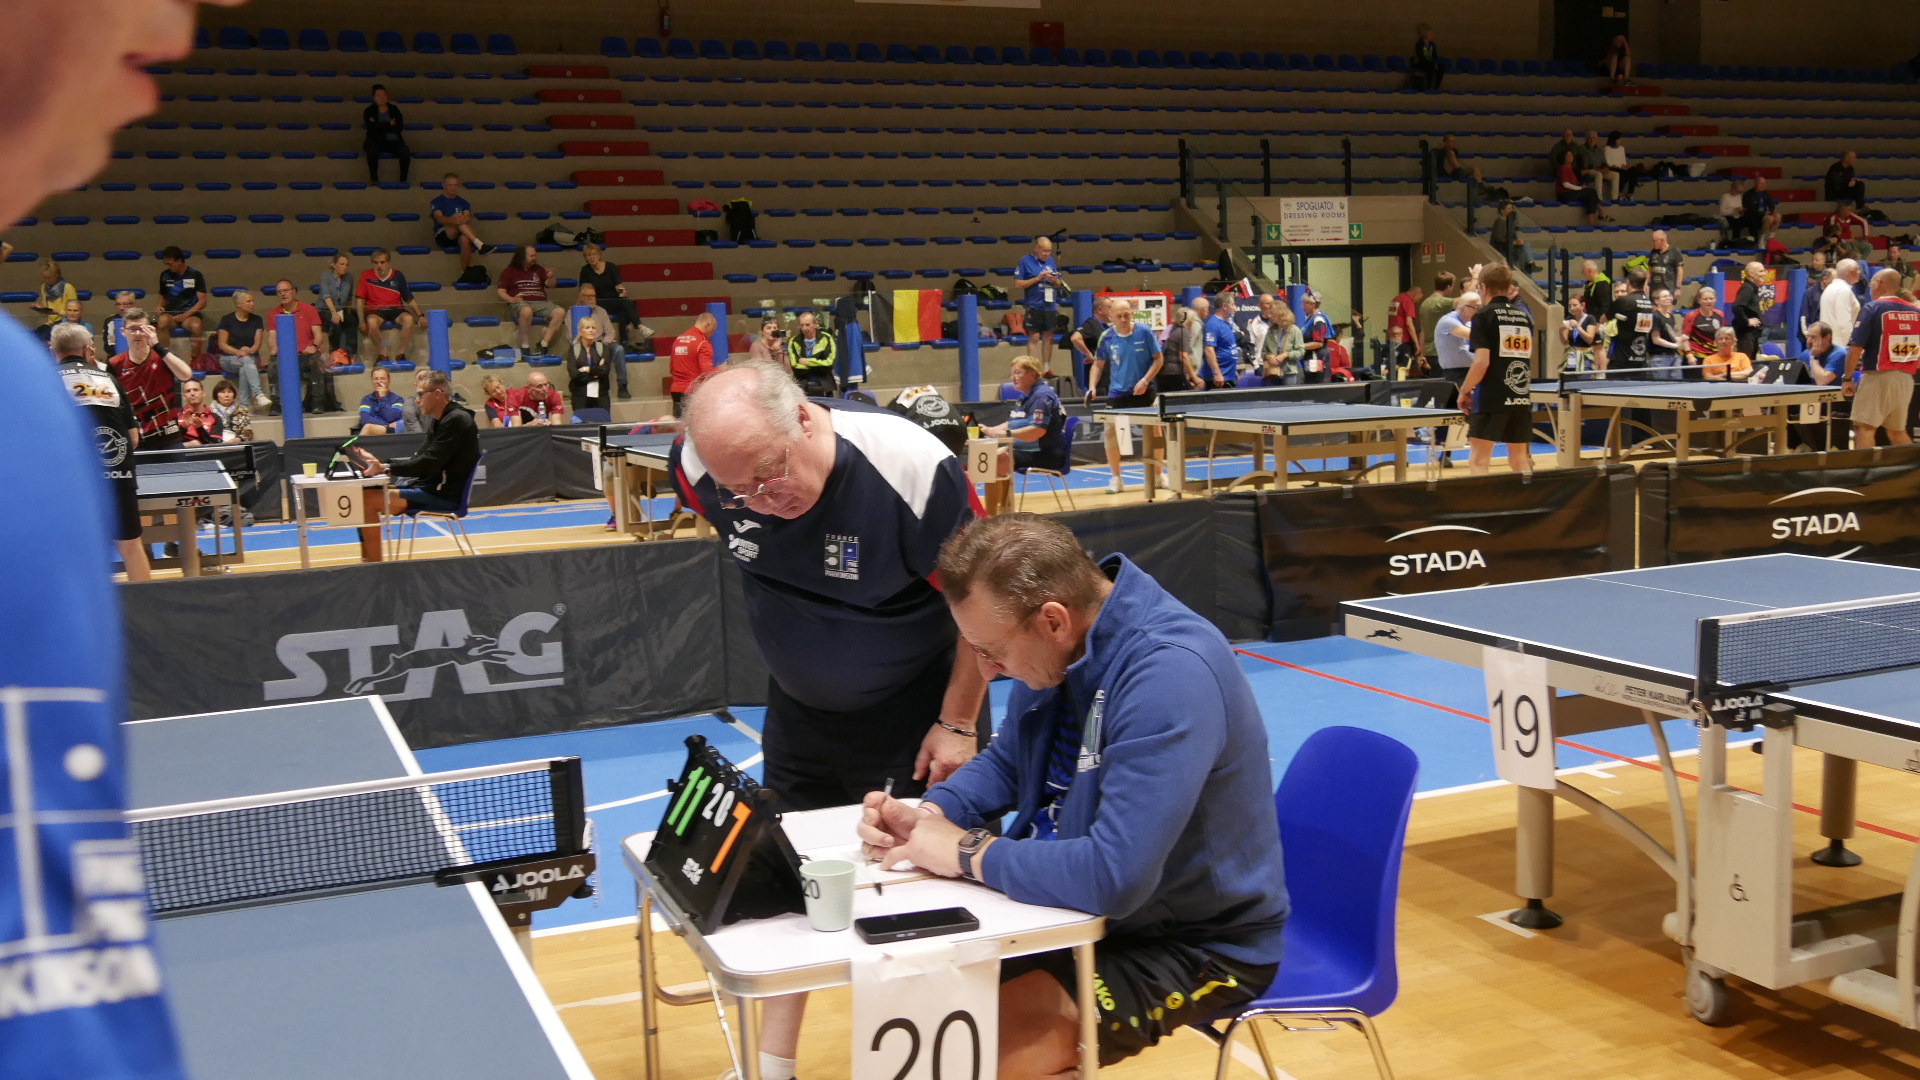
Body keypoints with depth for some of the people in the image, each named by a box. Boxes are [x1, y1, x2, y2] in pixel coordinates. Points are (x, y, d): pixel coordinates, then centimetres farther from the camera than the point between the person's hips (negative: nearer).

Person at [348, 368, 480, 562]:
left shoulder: (456, 420, -16)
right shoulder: (441, 421, 15)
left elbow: (428, 464, -21)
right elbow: (418, 459, 14)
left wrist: (386, 468, -20)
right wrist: (378, 463, 4)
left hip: (444, 495, -10)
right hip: (430, 486, 10)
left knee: (370, 502, -18)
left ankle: (375, 563, -10)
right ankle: (368, 560, 4)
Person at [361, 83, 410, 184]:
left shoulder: (394, 109, 9)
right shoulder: (369, 111, 4)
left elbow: (399, 127, -4)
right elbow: (372, 128, -12)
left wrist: (380, 126, -9)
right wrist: (389, 124, -10)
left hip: (393, 141, 1)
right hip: (376, 141, -1)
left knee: (406, 153, -29)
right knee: (372, 150, -36)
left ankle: (403, 180, -24)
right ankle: (374, 179, -29)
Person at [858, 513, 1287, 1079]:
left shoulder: (1171, 675, -32)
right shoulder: (1059, 643, -3)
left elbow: (1114, 876, -38)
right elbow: (1009, 761, 14)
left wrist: (967, 852, -24)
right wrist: (928, 814, -5)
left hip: (1193, 943, -8)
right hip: (1090, 902, 8)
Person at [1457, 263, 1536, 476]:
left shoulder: (1485, 315, -5)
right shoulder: (1525, 314, 11)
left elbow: (1482, 362, -13)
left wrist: (1464, 391, -2)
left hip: (1491, 400, -6)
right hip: (1522, 399, 6)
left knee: (1478, 461, -4)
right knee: (1520, 460, 11)